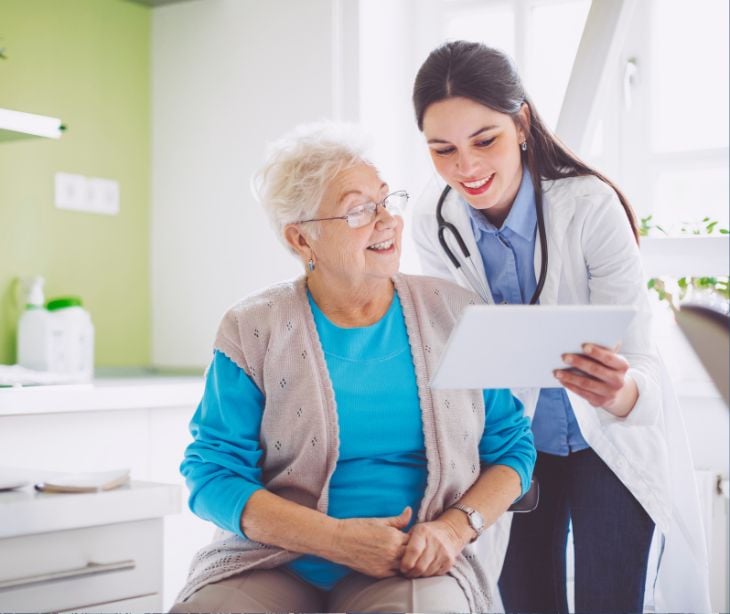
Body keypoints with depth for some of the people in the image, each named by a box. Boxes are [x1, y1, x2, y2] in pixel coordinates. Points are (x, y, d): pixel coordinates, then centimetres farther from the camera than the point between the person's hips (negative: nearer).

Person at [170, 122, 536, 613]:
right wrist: (334, 538, -17)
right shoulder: (253, 331, 0)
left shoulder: (458, 316, 5)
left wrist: (454, 528, -12)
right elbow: (214, 474, -4)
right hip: (274, 564, 1)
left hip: (414, 569, 0)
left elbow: (512, 448, 8)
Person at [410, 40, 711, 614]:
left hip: (612, 442, -3)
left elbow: (639, 360, -31)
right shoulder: (433, 222, -15)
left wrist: (623, 391, -51)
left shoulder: (590, 205, -27)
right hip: (517, 442, 3)